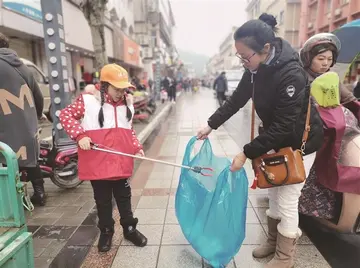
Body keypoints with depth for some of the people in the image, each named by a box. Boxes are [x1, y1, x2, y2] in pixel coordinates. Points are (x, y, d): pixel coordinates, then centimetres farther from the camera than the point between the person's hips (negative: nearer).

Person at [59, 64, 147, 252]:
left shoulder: (127, 103, 7)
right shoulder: (88, 101, -9)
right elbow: (65, 114, -4)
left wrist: (137, 148, 3)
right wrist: (79, 135, -17)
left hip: (121, 163, 4)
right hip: (97, 164, -3)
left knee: (124, 198, 16)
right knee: (103, 201, 14)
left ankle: (130, 229, 34)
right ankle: (106, 232, 34)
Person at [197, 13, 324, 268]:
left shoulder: (291, 75, -32)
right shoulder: (257, 67, -8)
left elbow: (283, 127, -31)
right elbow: (238, 98, 3)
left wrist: (247, 153, -28)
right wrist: (211, 124, -2)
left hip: (300, 142, -7)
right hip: (278, 139, 7)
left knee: (287, 201, 3)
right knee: (274, 193, 18)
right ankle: (273, 241, 39)